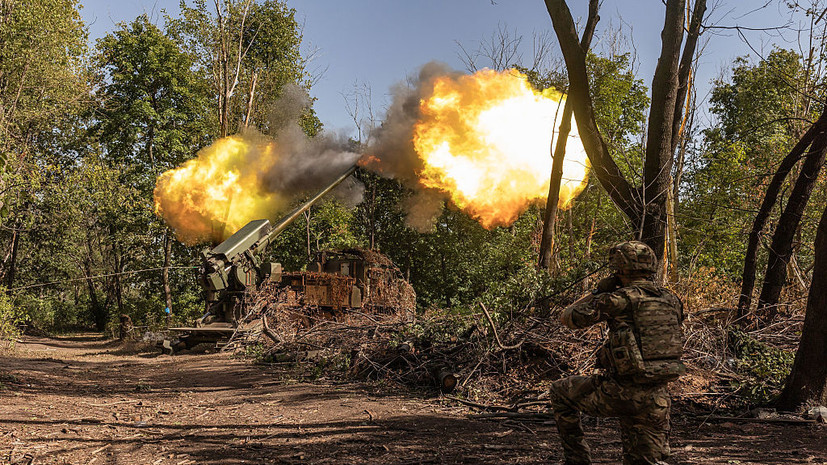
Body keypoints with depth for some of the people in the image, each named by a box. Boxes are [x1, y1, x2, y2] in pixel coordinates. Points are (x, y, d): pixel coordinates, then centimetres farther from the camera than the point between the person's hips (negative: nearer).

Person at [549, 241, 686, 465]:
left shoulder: (618, 299, -10)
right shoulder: (671, 300, 8)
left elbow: (567, 317, 2)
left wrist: (596, 292, 14)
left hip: (622, 392, -5)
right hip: (657, 397, 6)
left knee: (560, 391, 18)